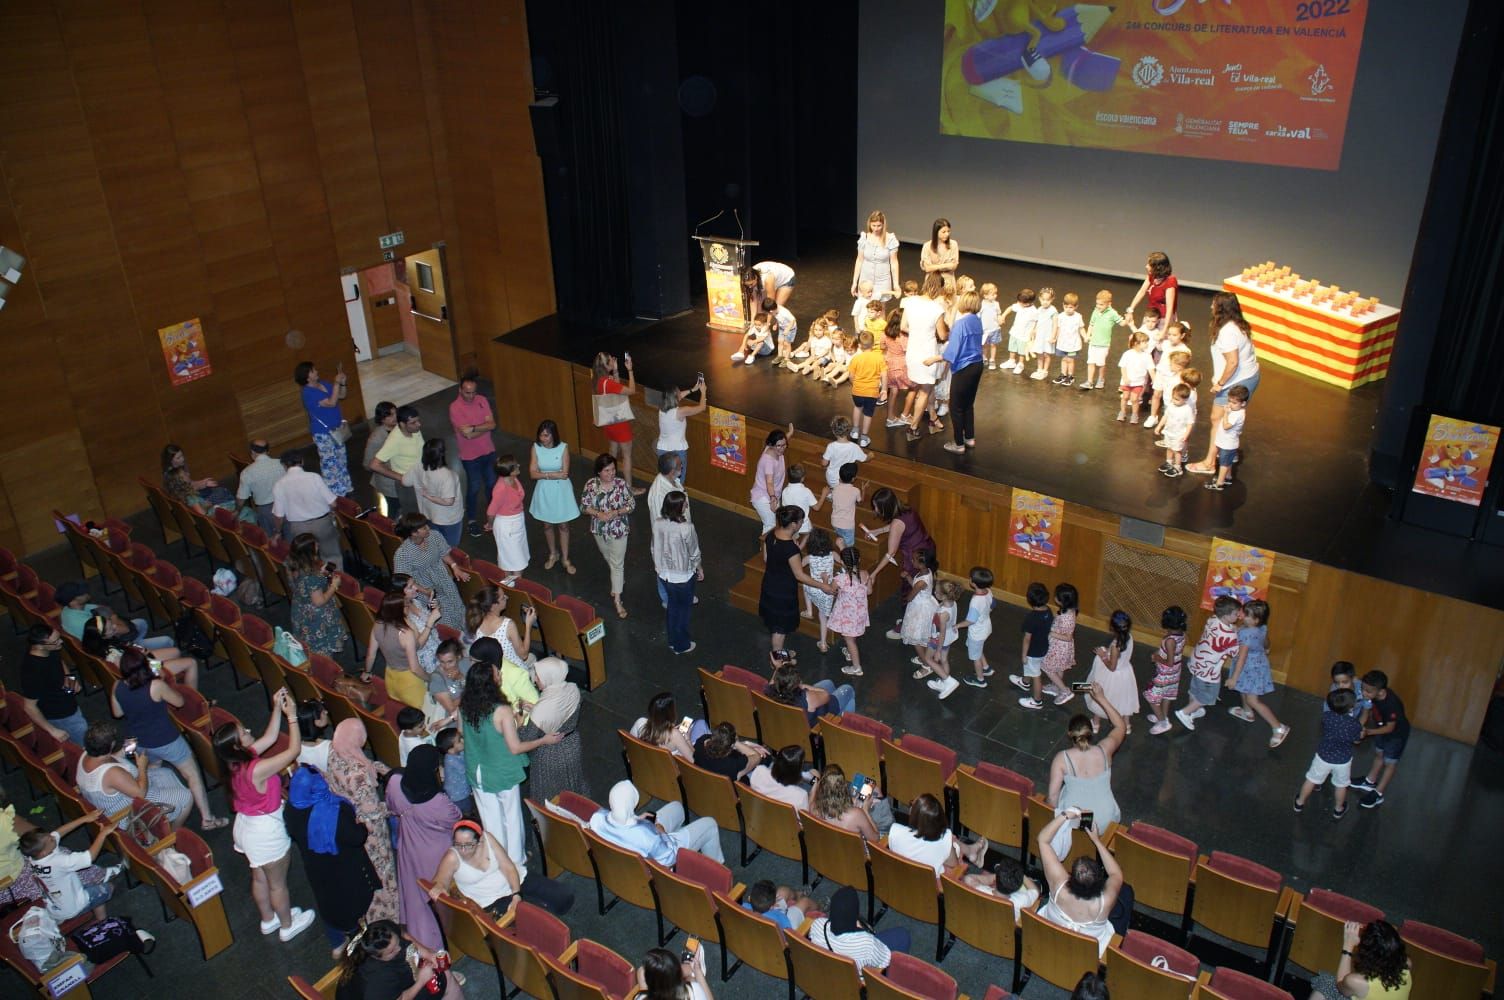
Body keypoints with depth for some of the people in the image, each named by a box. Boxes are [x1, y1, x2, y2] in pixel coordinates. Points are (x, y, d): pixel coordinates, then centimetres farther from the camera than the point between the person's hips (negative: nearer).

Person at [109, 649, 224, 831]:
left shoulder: (117, 688, -15)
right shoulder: (156, 686, -29)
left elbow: (117, 713, 2)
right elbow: (179, 702, -13)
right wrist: (166, 684, 0)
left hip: (139, 743, 6)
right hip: (166, 741, -5)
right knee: (193, 775, 10)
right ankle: (206, 819, 13)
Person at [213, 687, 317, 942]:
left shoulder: (238, 761, -10)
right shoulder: (257, 769, -36)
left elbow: (270, 737, 2)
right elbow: (294, 750, -32)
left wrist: (277, 709, -7)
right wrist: (292, 715, -25)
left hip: (246, 825, 8)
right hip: (266, 830, -8)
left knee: (259, 878, 28)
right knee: (277, 883, 16)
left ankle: (268, 920, 48)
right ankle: (288, 926, 36)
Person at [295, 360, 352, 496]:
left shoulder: (323, 384, 3)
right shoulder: (308, 393, -24)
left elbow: (341, 395, 10)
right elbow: (331, 403, -29)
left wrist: (343, 382, -8)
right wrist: (336, 382, -27)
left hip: (335, 429, 9)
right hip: (323, 433, -9)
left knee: (341, 459, 19)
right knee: (330, 462, 2)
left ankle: (344, 488, 34)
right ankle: (334, 493, 13)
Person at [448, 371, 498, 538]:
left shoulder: (482, 400, -5)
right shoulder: (455, 408, -22)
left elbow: (492, 424, -14)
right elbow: (467, 434, -27)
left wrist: (474, 428, -25)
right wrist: (485, 426, -16)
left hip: (488, 451, 5)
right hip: (470, 456, -5)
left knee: (491, 484, 19)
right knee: (474, 488, 9)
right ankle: (472, 520, 28)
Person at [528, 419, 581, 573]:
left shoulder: (563, 447, -16)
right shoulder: (536, 448, -11)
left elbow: (564, 474, -18)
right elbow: (533, 473, -14)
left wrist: (544, 474, -18)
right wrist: (554, 474, -22)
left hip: (561, 491, -2)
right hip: (544, 491, 2)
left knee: (563, 526, 10)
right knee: (547, 525, 17)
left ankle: (565, 559, 25)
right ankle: (553, 554, 39)